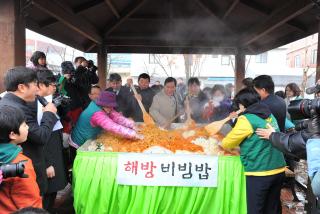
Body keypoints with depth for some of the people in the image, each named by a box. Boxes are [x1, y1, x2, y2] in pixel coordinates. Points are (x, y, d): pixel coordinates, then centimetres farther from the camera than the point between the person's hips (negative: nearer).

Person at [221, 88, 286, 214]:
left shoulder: (246, 119, -12)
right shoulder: (269, 115, 10)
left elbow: (227, 143, -4)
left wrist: (222, 144, 16)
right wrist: (242, 147, 19)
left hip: (259, 172, -7)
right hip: (278, 170, 7)